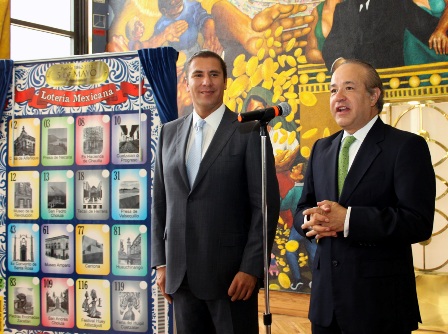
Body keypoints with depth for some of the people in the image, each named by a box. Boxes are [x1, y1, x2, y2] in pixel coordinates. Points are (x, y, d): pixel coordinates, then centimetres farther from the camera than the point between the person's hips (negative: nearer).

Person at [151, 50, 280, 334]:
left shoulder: (249, 132, -4)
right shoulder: (169, 132, 10)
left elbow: (266, 204, -7)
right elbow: (160, 201, 12)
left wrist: (251, 268, -12)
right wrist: (161, 262, 8)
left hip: (231, 271, -4)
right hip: (180, 272, 4)